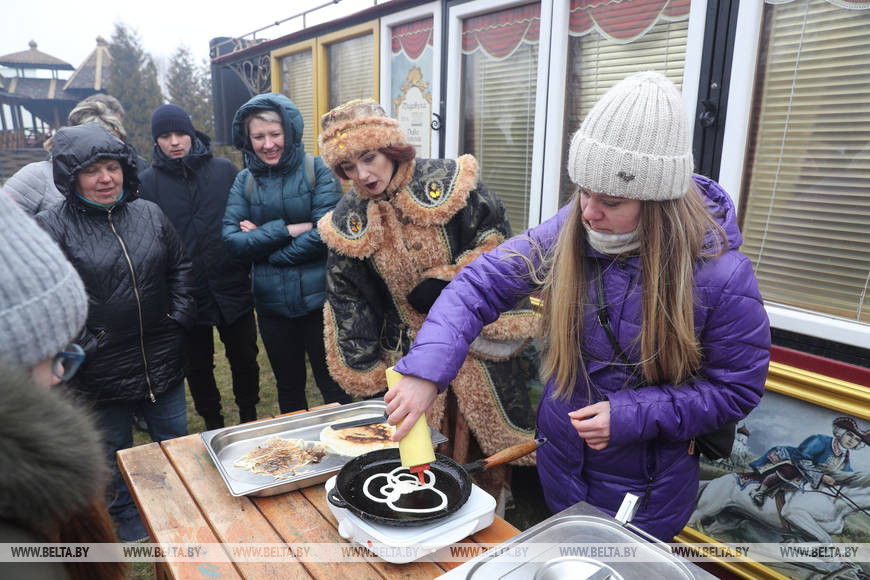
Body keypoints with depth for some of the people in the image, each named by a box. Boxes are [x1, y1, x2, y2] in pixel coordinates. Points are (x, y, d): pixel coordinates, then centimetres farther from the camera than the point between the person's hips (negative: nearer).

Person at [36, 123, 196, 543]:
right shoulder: (51, 227, -11)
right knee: (115, 454, 17)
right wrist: (82, 346, -17)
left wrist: (180, 316, 1)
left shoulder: (149, 214, 3)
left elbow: (181, 267, 10)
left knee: (175, 439, 19)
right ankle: (128, 523, 40)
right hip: (102, 369, -3)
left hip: (163, 360, 4)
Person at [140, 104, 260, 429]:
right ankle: (213, 426, 36)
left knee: (245, 359, 12)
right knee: (198, 368, 15)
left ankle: (249, 419, 34)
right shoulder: (147, 182, -1)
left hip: (233, 289, 0)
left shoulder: (225, 170, 1)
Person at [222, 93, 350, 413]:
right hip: (272, 303, 4)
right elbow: (233, 240, -6)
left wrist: (261, 241, -9)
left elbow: (326, 234, -16)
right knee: (289, 388, 20)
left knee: (334, 388, 9)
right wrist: (287, 230, -16)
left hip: (319, 299, -3)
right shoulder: (245, 180, 4)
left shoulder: (317, 170, -6)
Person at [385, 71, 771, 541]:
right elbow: (480, 284, -16)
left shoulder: (721, 276, -24)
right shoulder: (569, 232, -16)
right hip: (559, 466, 4)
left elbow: (736, 389, -14)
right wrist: (424, 371, -30)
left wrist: (630, 415, -26)